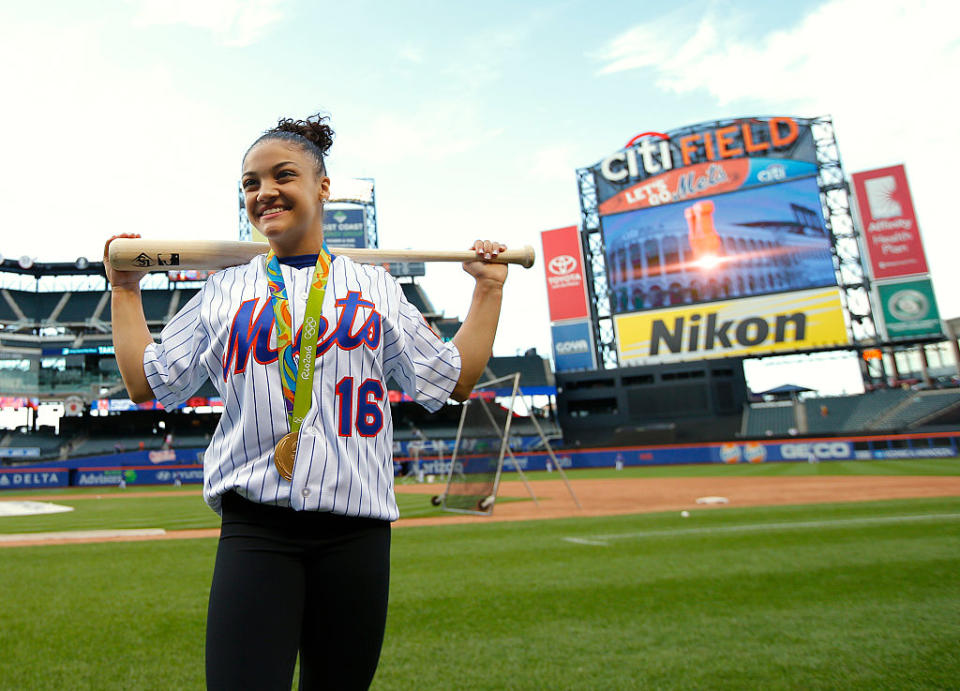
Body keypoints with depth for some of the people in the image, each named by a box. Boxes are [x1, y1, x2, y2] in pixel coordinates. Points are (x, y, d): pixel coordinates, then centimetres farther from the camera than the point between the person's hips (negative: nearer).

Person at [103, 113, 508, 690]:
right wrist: (125, 291, 16)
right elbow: (147, 382, 14)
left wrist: (488, 289, 10)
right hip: (255, 529, 0)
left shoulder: (375, 286, 9)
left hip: (357, 531, 1)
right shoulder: (225, 290, 11)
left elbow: (453, 381, 9)